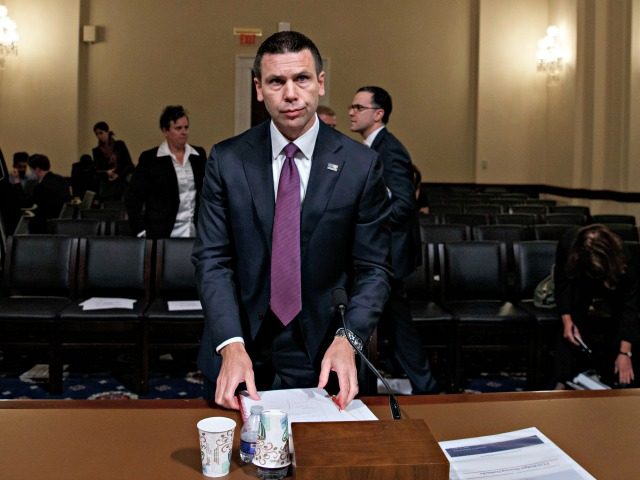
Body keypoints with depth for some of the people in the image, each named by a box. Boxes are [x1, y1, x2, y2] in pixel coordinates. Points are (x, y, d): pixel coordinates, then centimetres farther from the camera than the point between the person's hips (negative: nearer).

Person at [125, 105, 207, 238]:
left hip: (196, 233, 3)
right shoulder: (149, 158, -2)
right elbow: (133, 198, -1)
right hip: (162, 235, -3)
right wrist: (141, 232, -7)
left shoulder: (199, 155, 8)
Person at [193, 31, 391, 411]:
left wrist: (347, 339, -19)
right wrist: (232, 346, -19)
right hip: (239, 352, 1)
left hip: (322, 361, 0)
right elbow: (213, 261, -5)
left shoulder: (361, 165, -6)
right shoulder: (226, 160, -3)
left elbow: (373, 269, -3)